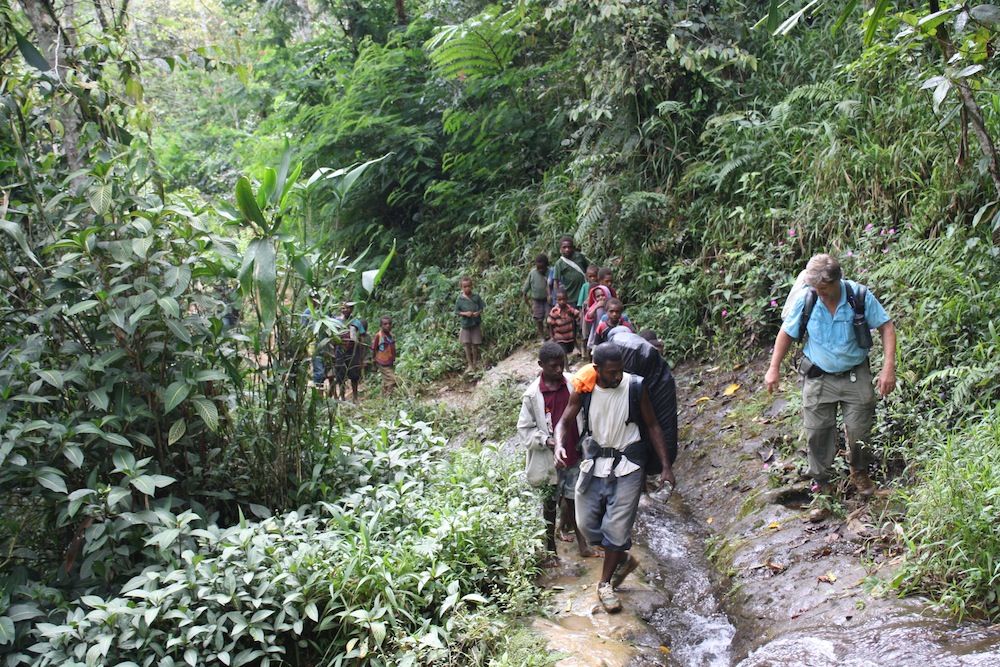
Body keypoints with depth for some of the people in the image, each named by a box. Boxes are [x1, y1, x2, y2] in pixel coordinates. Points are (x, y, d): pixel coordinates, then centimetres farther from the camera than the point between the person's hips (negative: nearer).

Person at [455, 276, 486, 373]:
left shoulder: (476, 297, -2)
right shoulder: (460, 299, -4)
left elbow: (482, 307, 3)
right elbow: (457, 311, 1)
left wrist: (478, 312, -17)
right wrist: (465, 313, -17)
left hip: (476, 324, 0)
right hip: (465, 324, 0)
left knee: (475, 345, 4)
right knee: (466, 344, -4)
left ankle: (475, 363, 22)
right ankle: (470, 365, 7)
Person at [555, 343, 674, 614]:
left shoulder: (635, 387, -13)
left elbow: (652, 426, -3)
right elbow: (564, 422, -3)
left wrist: (665, 466, -6)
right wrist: (559, 445, -25)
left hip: (627, 466, -3)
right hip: (594, 463, 3)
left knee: (617, 526, 0)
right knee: (586, 523, 9)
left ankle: (605, 584, 20)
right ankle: (623, 559, 34)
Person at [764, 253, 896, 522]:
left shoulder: (860, 296, -17)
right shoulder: (805, 300, -15)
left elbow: (886, 327, -7)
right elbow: (786, 333, 0)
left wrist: (889, 368, -16)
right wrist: (774, 369, -1)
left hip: (856, 376, 0)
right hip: (818, 377, 0)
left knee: (859, 430, 7)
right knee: (818, 434, 2)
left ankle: (859, 472, 38)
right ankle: (821, 486, 19)